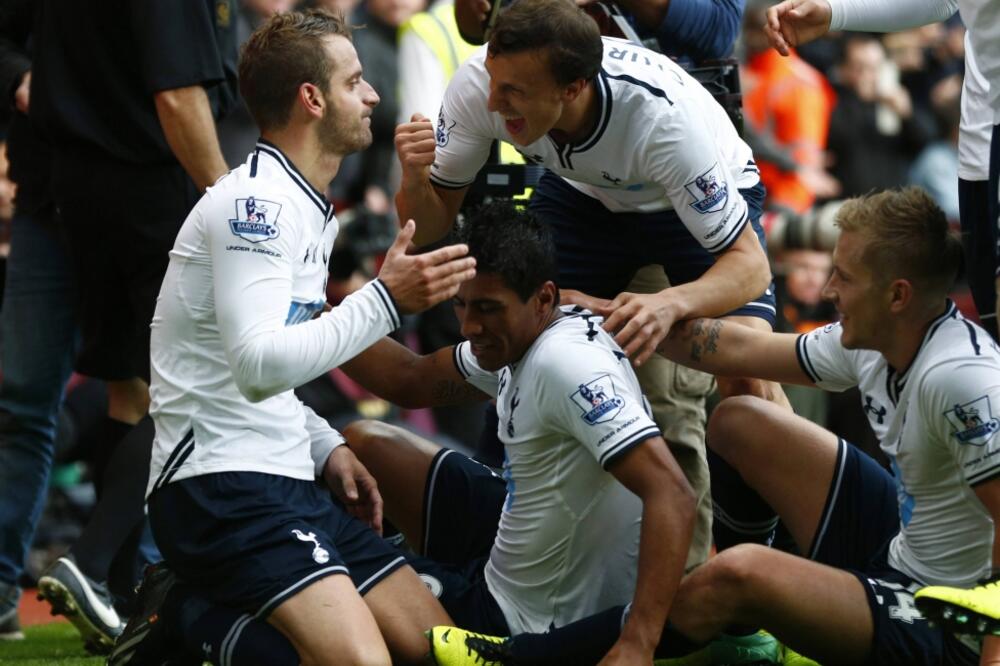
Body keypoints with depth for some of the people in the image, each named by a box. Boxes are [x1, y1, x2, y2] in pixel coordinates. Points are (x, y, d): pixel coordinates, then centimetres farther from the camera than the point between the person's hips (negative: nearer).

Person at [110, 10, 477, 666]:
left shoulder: (311, 210, 18)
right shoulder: (254, 201, -13)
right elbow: (257, 365, -25)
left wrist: (326, 446, 10)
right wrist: (384, 300, -24)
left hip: (288, 483, 10)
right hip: (221, 483, -10)